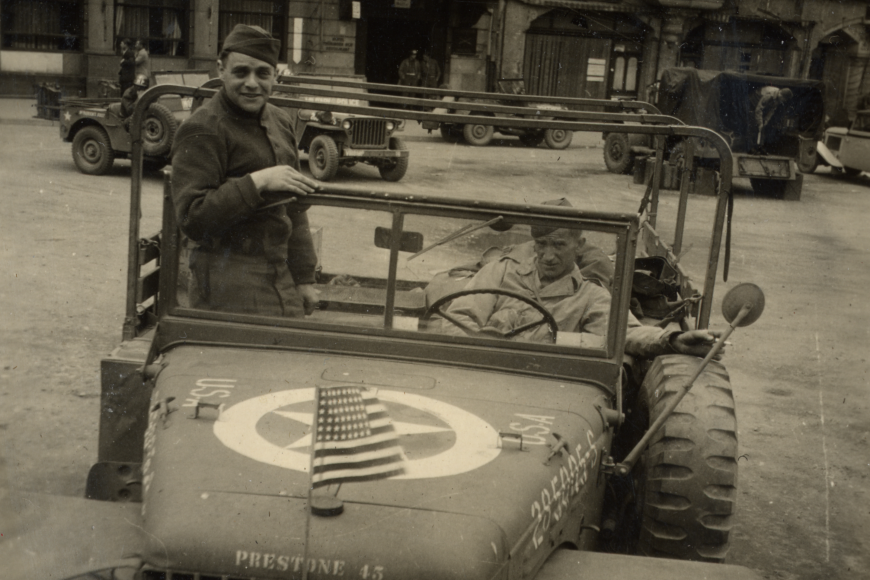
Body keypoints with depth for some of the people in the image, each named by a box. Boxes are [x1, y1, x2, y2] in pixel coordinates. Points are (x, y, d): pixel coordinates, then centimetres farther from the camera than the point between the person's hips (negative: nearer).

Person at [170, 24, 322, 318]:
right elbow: (191, 218, -18)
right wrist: (257, 182, -24)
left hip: (283, 281, 7)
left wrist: (304, 277, 17)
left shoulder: (280, 122, 15)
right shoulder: (202, 131, -10)